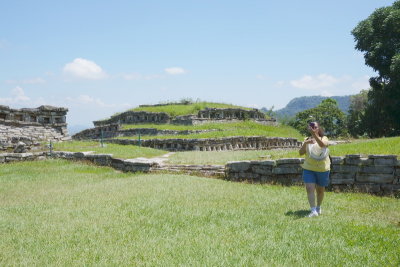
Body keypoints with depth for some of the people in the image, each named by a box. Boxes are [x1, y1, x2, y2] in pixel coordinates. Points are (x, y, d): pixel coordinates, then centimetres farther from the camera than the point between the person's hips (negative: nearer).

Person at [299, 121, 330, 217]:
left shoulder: (324, 138, -4)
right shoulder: (307, 140, 5)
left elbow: (322, 144, -29)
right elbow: (301, 153, -4)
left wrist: (314, 134, -41)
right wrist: (305, 143, -21)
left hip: (322, 169, -1)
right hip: (309, 169, 1)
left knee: (320, 190, 11)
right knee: (309, 188, -13)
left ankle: (318, 208, 32)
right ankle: (313, 211, -14)